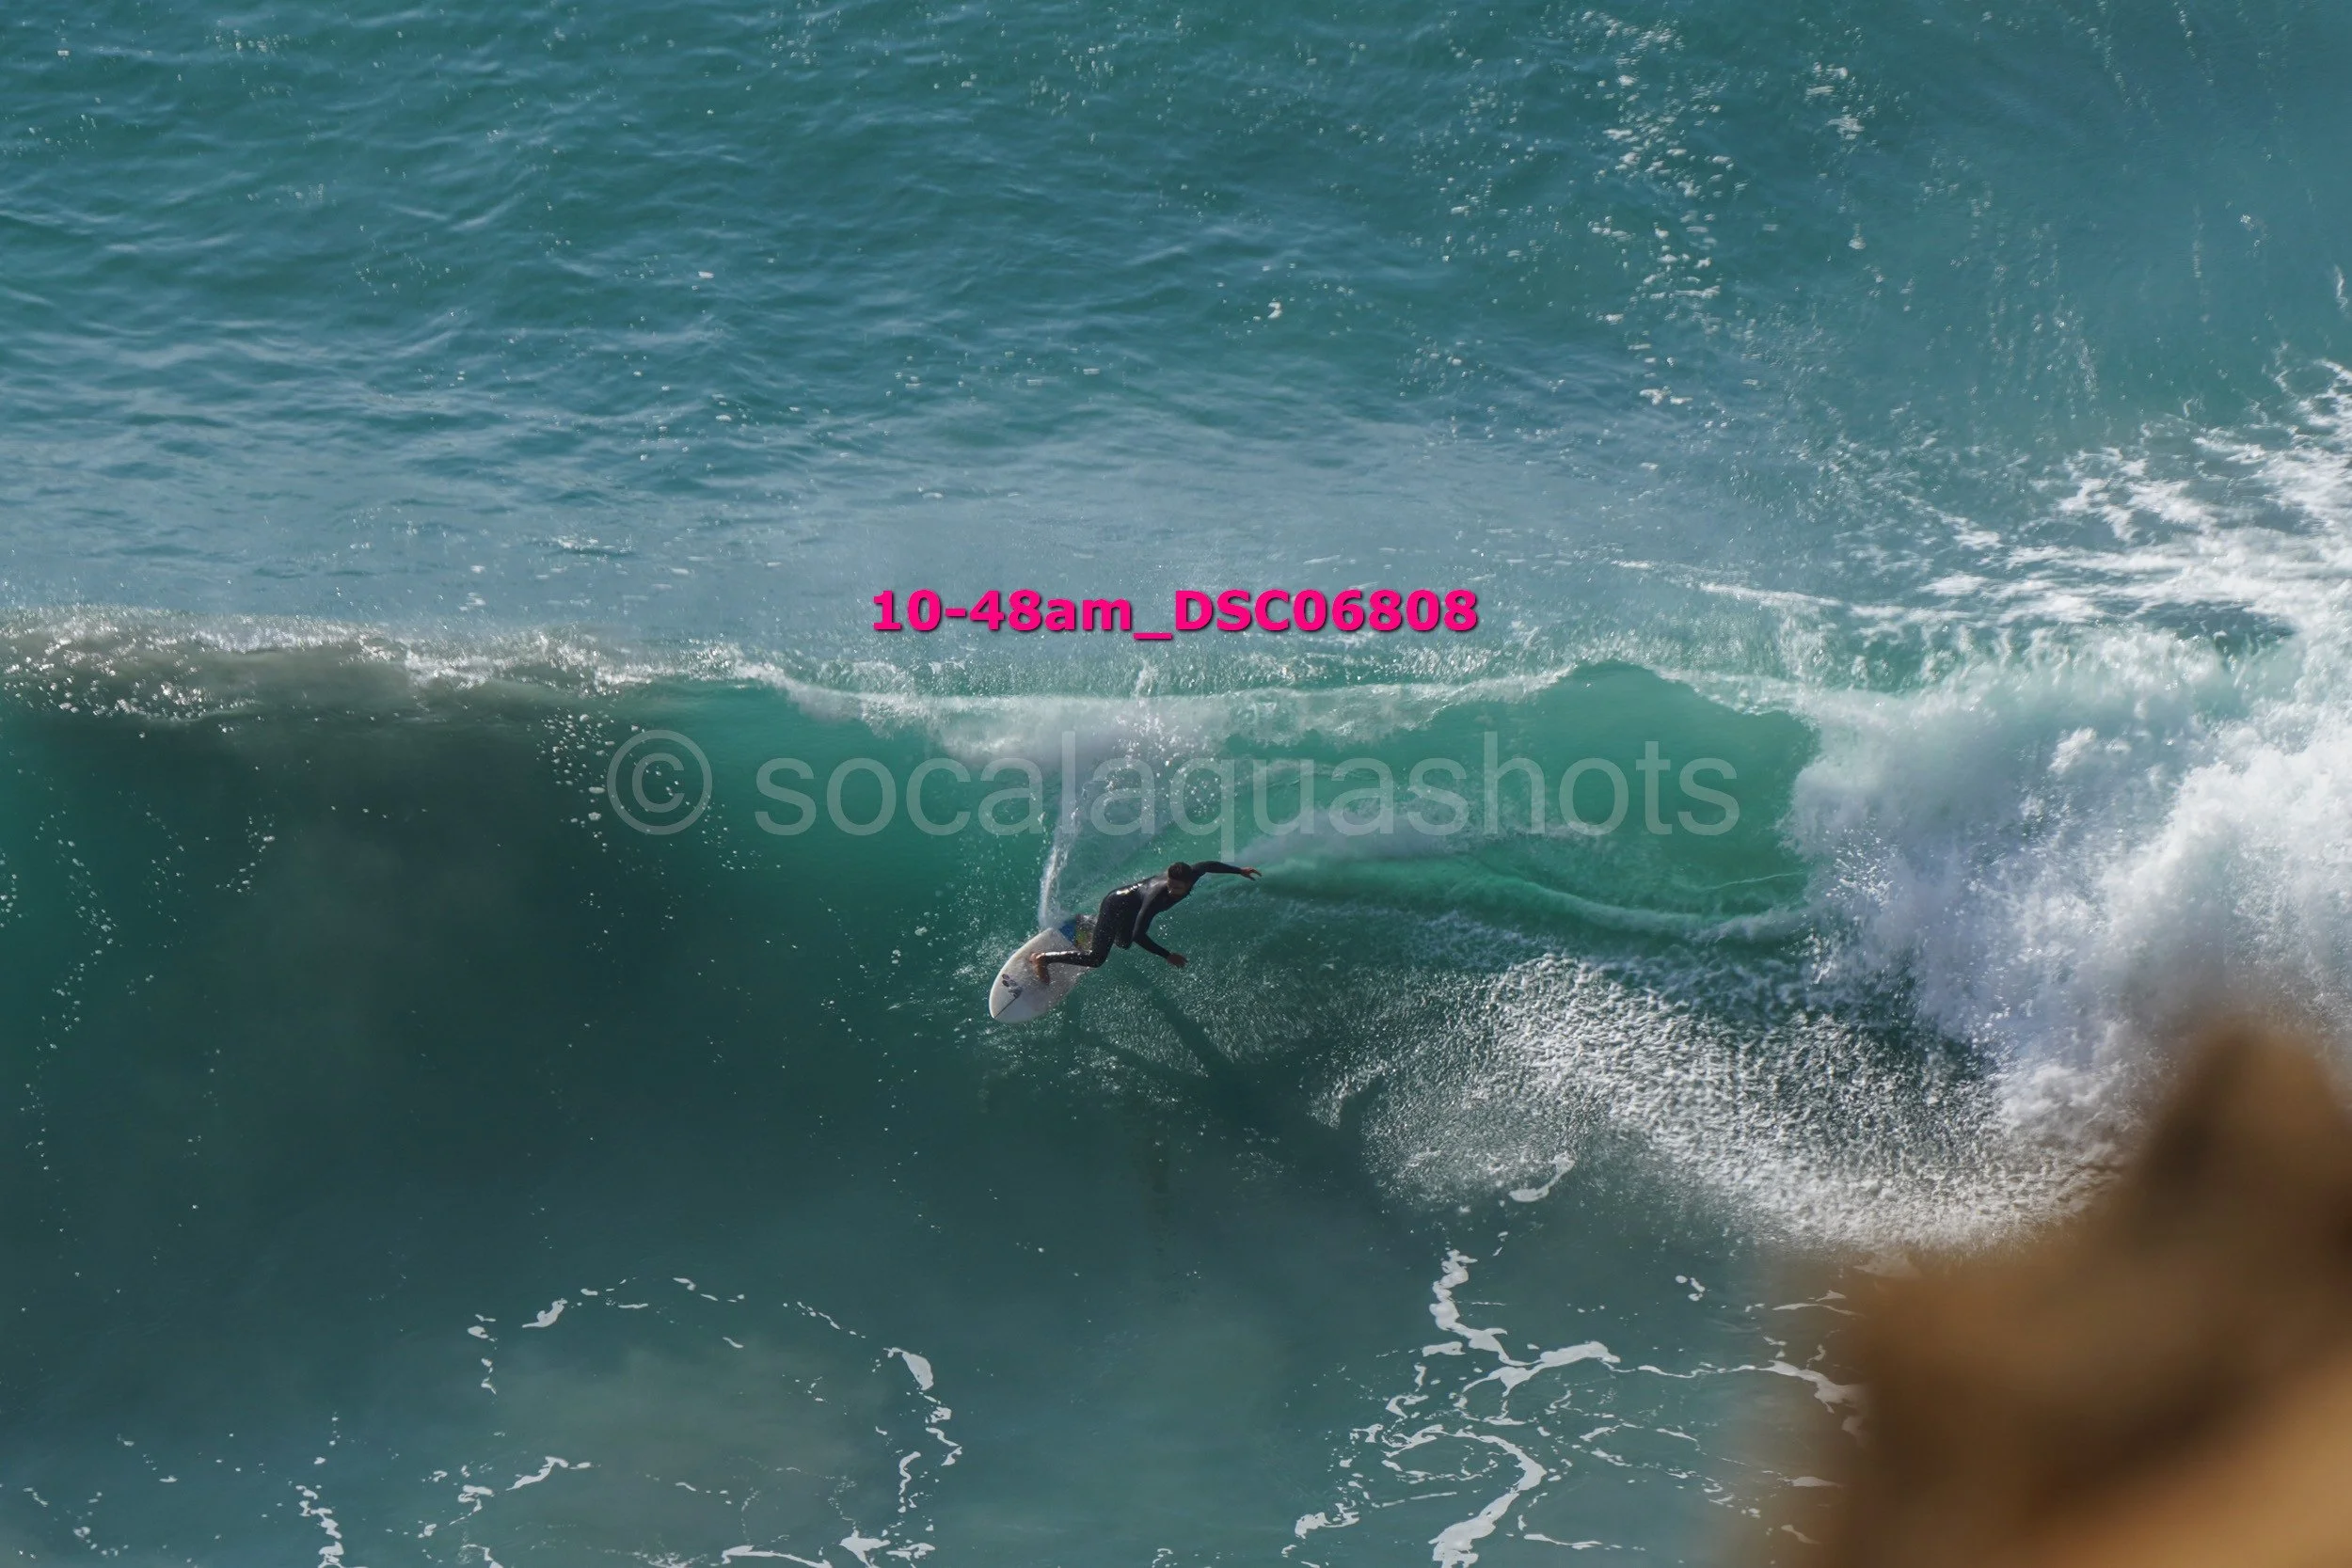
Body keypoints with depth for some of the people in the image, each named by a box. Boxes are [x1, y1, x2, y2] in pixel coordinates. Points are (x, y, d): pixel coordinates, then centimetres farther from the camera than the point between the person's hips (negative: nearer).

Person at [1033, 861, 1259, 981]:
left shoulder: (1192, 873, -27)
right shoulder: (1157, 896, -44)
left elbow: (1209, 865, -2)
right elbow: (1139, 935, -42)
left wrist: (1239, 870, 10)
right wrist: (1167, 956, -41)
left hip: (1130, 910, 8)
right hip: (1116, 904, -8)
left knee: (1123, 945, 32)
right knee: (1096, 958, -14)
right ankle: (1043, 958, 0)